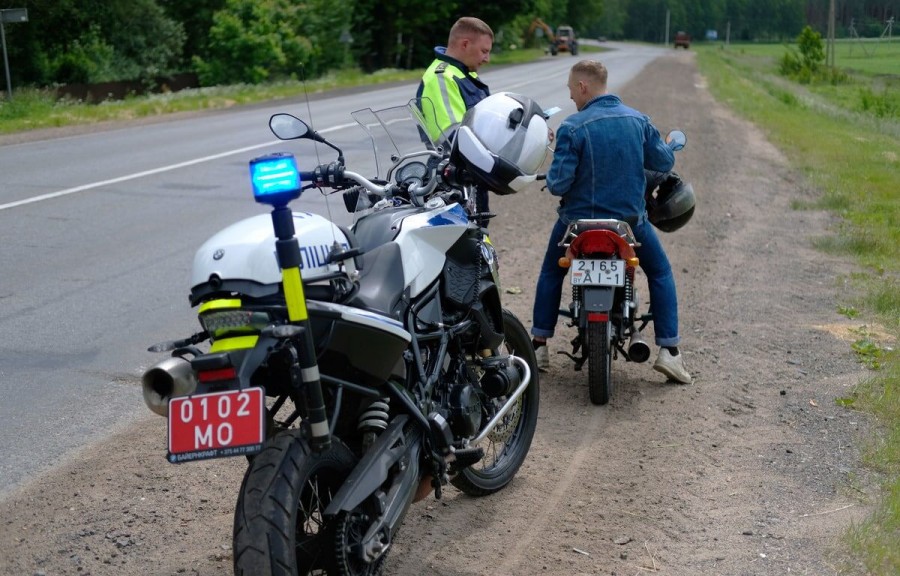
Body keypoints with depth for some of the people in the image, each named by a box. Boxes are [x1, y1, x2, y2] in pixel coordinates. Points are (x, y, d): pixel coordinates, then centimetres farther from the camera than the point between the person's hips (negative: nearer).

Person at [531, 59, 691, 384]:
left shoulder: (572, 127, -15)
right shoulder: (638, 120, -3)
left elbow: (558, 183, -18)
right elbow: (665, 162, 5)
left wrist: (551, 182, 5)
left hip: (579, 220, -2)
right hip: (631, 218, 2)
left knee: (551, 273, 23)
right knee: (660, 273, 22)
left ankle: (539, 345, 22)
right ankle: (669, 351, 12)